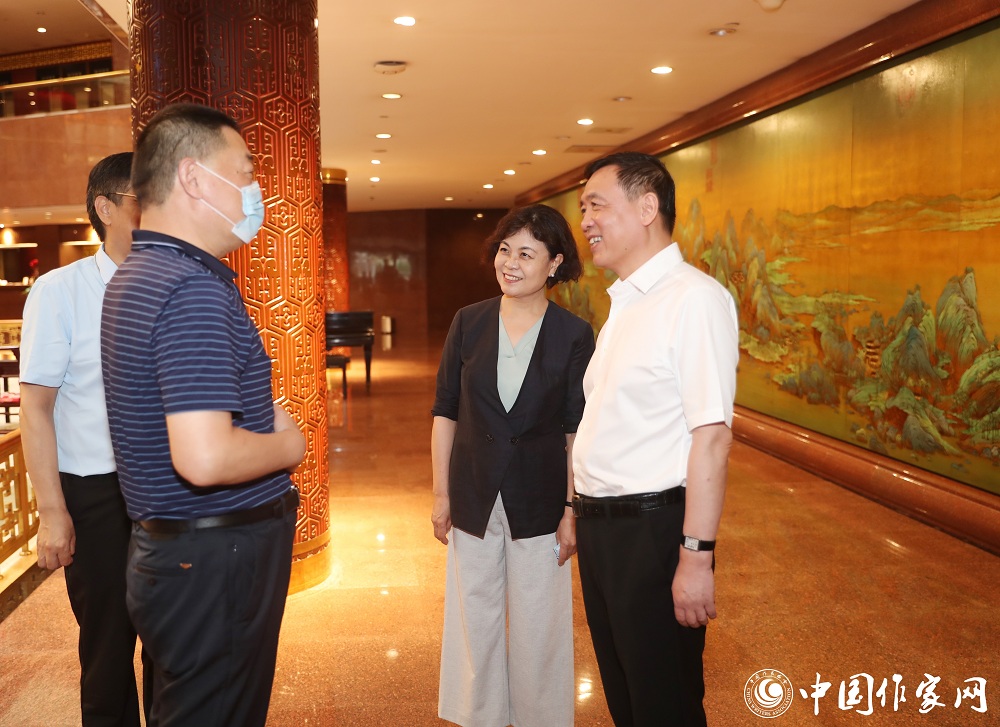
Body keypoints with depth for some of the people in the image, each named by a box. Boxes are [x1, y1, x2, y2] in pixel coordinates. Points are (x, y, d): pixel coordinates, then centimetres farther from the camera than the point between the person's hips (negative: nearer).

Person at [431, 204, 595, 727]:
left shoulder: (574, 335, -8)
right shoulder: (468, 323, -3)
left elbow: (577, 432, -5)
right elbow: (445, 412, 2)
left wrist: (573, 510, -7)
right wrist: (441, 495, 1)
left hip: (539, 500, -2)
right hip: (474, 496, 2)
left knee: (539, 624, 12)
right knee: (476, 617, 16)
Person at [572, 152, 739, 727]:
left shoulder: (693, 297, -16)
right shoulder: (625, 302, 12)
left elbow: (711, 437, -21)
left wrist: (696, 557, -22)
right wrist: (583, 513, 13)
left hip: (653, 529, -8)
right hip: (599, 527, 8)